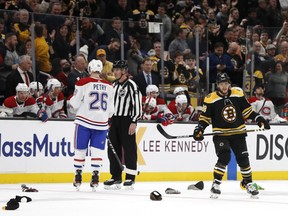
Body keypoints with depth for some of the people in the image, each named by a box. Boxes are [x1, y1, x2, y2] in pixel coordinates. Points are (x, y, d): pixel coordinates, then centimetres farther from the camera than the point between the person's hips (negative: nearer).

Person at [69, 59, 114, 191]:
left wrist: (71, 101, 18)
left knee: (80, 149, 8)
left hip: (84, 121, -2)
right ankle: (95, 177, -4)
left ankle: (78, 176, 13)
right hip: (102, 122, 2)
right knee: (97, 150, 4)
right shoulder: (109, 86, 4)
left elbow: (74, 103, -4)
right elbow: (110, 109, 10)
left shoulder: (83, 83, -8)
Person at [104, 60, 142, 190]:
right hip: (114, 120, 8)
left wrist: (134, 122, -19)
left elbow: (137, 103, -14)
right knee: (113, 149, 7)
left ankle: (130, 178, 0)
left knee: (129, 149, -4)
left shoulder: (131, 85, -9)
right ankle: (116, 177, 14)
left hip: (127, 120, -8)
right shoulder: (114, 85, 16)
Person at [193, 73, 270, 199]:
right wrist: (199, 129, -15)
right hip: (220, 134, -3)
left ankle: (248, 183, 23)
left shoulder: (238, 94, 0)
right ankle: (216, 184, -10)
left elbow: (246, 110, 11)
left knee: (243, 159, 4)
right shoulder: (211, 99, -9)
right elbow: (205, 117, -2)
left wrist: (258, 119, 2)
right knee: (224, 157, -20)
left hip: (238, 133, 3)